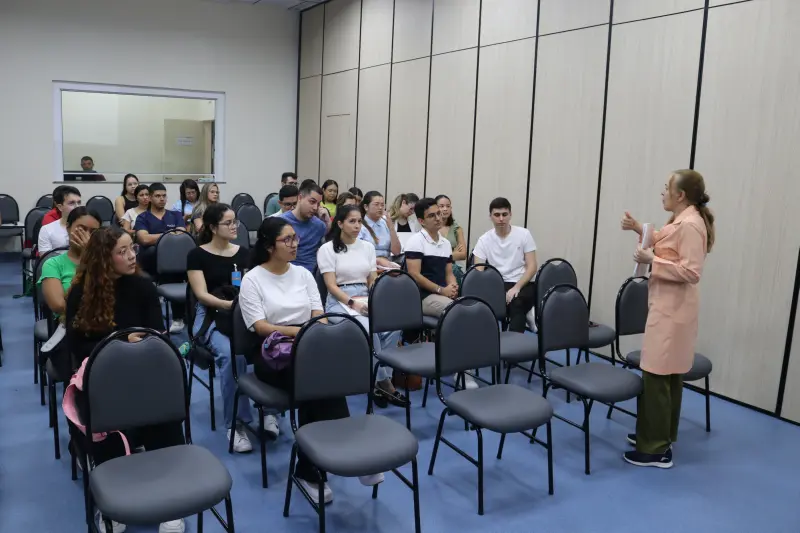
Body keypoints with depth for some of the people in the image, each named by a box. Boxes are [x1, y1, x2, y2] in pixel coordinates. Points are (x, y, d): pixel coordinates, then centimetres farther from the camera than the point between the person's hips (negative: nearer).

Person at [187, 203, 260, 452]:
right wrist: (230, 304, -20)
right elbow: (202, 295, -5)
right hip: (211, 316, -3)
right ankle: (235, 424, -24)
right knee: (232, 355, -35)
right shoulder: (197, 255, 3)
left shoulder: (244, 253, 16)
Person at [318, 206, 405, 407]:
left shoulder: (368, 247, 14)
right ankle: (383, 381, -19)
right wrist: (353, 303, -22)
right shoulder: (327, 249, -1)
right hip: (340, 301, -5)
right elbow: (331, 286, -8)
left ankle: (379, 379, -15)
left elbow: (373, 281, 13)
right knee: (368, 330, -34)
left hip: (367, 299, 5)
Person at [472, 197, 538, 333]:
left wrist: (516, 288, -17)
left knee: (516, 302, -34)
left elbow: (532, 267, -2)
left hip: (521, 284, -1)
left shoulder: (524, 234, 1)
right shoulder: (484, 240, 4)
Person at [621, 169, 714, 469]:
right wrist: (640, 230, 19)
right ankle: (661, 436, 30)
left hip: (673, 309, -11)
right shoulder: (680, 221, 11)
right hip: (667, 306, 11)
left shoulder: (690, 225, -20)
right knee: (668, 375, 17)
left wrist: (651, 261, -24)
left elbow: (691, 273, -25)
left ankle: (656, 450, 1)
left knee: (656, 377, -6)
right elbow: (667, 247, 29)